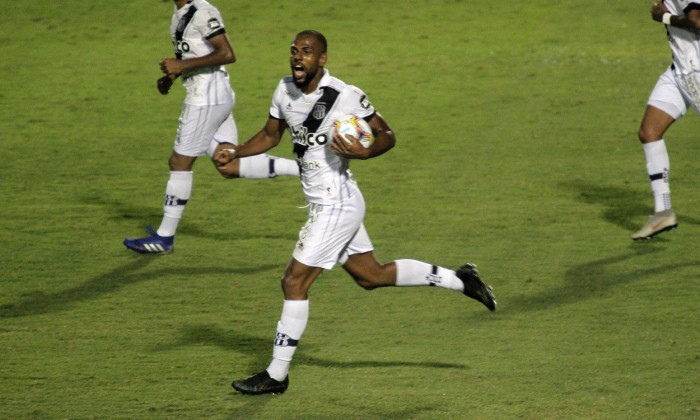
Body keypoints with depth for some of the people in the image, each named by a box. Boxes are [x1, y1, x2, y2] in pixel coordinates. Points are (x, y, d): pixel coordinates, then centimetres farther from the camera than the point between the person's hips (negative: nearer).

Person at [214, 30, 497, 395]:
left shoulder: (346, 96, -17)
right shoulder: (285, 90, 3)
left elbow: (387, 135, -7)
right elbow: (270, 136, 16)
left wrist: (364, 152, -26)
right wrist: (234, 153, 1)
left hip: (336, 206, -9)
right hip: (322, 203, 9)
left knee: (295, 282, -8)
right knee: (371, 276, 19)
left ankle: (276, 375, 1)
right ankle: (458, 280, 32)